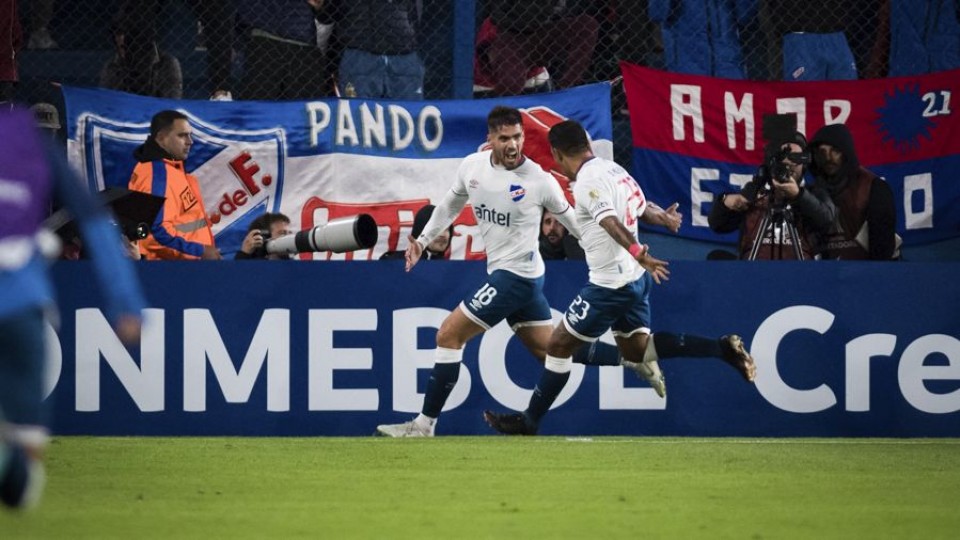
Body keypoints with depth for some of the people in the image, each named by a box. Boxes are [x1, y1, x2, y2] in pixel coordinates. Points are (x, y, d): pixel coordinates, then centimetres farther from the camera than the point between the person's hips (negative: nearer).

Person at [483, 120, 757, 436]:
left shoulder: (587, 182, -20)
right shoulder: (615, 170, 6)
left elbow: (611, 222, -34)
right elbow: (643, 209, 15)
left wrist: (637, 253, -44)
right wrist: (663, 217, 32)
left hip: (610, 285, -9)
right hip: (635, 279, 9)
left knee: (559, 345, 3)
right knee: (637, 349, 19)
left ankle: (528, 423, 12)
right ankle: (723, 348, 9)